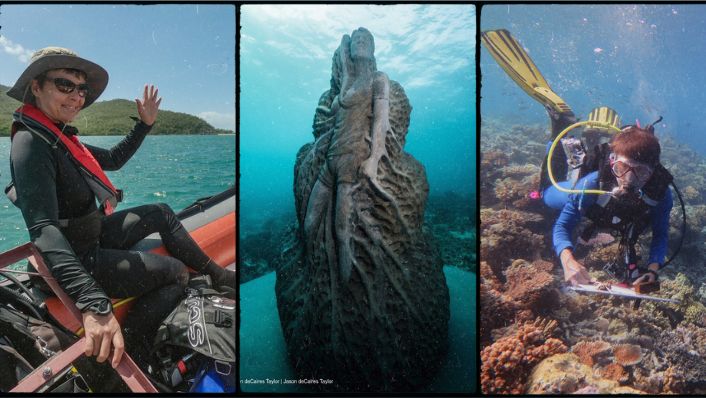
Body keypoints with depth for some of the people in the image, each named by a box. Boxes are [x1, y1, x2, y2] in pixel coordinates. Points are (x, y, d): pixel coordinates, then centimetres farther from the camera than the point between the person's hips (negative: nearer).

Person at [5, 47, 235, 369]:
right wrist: (94, 305, -50)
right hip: (77, 258, -10)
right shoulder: (31, 141, -27)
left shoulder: (60, 137, 4)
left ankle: (217, 275, 23)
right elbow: (44, 230, -39)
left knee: (161, 213, 17)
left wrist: (145, 124, 12)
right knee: (176, 272, -5)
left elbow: (113, 160, 22)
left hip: (93, 236, 10)